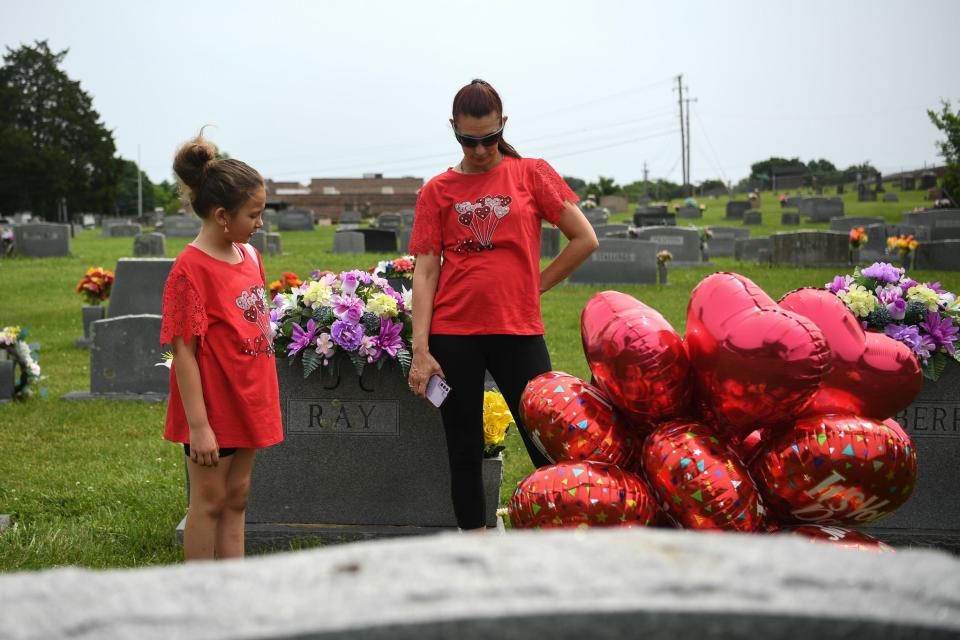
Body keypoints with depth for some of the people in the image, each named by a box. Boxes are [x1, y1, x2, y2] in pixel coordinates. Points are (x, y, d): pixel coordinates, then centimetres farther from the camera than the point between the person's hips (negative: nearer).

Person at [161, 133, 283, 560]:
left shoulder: (250, 256, 6)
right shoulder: (191, 270, -18)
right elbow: (184, 352, -18)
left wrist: (264, 399, 15)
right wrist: (198, 425, -20)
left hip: (247, 401, 8)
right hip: (213, 408, -8)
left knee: (237, 497, 14)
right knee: (209, 501, 4)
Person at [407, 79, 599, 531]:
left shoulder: (532, 174, 4)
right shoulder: (437, 191, 6)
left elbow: (585, 239, 3)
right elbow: (425, 272, 1)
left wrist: (536, 285, 2)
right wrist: (420, 351, -6)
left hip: (518, 329, -1)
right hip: (453, 333, 1)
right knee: (464, 451, 8)